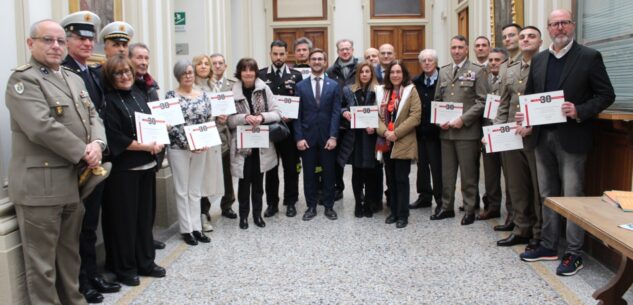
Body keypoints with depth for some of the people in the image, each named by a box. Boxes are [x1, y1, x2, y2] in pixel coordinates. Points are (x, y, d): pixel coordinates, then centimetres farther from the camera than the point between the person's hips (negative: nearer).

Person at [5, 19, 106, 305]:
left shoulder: (75, 79, 16)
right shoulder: (22, 79, -9)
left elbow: (93, 116, 12)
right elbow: (42, 128, -21)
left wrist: (97, 144, -9)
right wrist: (83, 152, -16)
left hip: (74, 181, 8)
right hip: (40, 184, -7)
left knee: (70, 252, 19)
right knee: (42, 260, 4)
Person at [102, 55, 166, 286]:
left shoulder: (139, 94, 11)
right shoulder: (108, 101, -9)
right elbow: (115, 138, -16)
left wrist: (158, 141, -2)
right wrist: (147, 147, -14)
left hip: (146, 165, 6)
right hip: (123, 168, -6)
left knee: (145, 214, 13)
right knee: (124, 217, 3)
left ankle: (145, 262, 25)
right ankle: (124, 268, 16)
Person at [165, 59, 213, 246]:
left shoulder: (203, 95, 6)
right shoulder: (171, 96, -6)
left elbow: (209, 121, 7)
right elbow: (170, 124, -11)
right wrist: (187, 143, -17)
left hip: (200, 148, 4)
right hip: (179, 148, -4)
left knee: (196, 190, 10)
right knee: (182, 190, 4)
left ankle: (197, 227, 19)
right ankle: (186, 229, 13)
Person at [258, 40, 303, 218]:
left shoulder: (296, 76, 3)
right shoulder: (261, 75, 4)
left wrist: (291, 117, -13)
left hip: (289, 128, 0)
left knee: (291, 167, 6)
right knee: (270, 168, 9)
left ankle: (290, 202, 19)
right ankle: (272, 203, 20)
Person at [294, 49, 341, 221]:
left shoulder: (333, 85, 4)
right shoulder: (301, 86, 5)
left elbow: (336, 113, -2)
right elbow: (297, 114, 1)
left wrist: (333, 136, -11)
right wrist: (299, 137, -8)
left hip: (327, 137, 0)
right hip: (307, 136, 0)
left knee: (329, 173, 7)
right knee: (309, 174, 7)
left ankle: (329, 206, 19)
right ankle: (311, 207, 18)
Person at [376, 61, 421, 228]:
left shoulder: (411, 90, -3)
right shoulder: (382, 91, 12)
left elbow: (415, 116, -11)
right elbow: (377, 114, 7)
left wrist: (396, 133, -16)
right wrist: (384, 132, -11)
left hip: (403, 143, -5)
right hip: (386, 143, 5)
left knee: (401, 179, -2)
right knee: (391, 179, 11)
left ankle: (403, 215, 7)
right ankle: (394, 211, 22)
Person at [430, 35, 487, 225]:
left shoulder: (477, 72, 0)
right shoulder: (443, 72, 15)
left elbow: (482, 101, -6)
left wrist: (463, 119, -15)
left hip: (467, 131, -4)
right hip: (446, 130, 5)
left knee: (468, 173, 2)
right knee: (447, 172, 10)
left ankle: (469, 210, 13)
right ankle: (447, 207, 21)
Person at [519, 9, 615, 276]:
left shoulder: (589, 57, -3)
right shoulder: (538, 60, 12)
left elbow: (606, 95, -4)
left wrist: (580, 111, -19)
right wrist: (524, 116, -1)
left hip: (571, 137, -5)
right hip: (543, 137, 5)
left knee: (572, 196, 0)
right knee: (548, 195, 12)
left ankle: (573, 254, 10)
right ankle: (548, 246, 23)